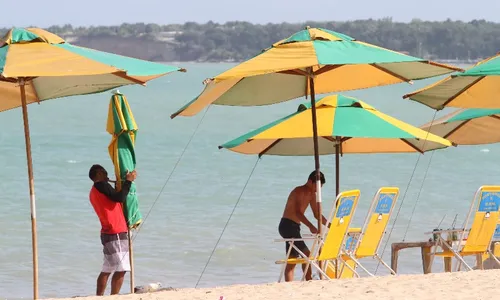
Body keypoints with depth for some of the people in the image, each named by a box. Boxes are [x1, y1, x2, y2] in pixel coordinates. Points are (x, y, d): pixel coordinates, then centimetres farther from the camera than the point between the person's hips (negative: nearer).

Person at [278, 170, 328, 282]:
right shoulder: (300, 192, -16)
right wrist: (311, 227, -40)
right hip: (287, 225, -10)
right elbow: (298, 212, -30)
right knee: (306, 254, -16)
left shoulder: (311, 194, 13)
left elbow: (317, 214, 19)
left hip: (294, 227, 10)